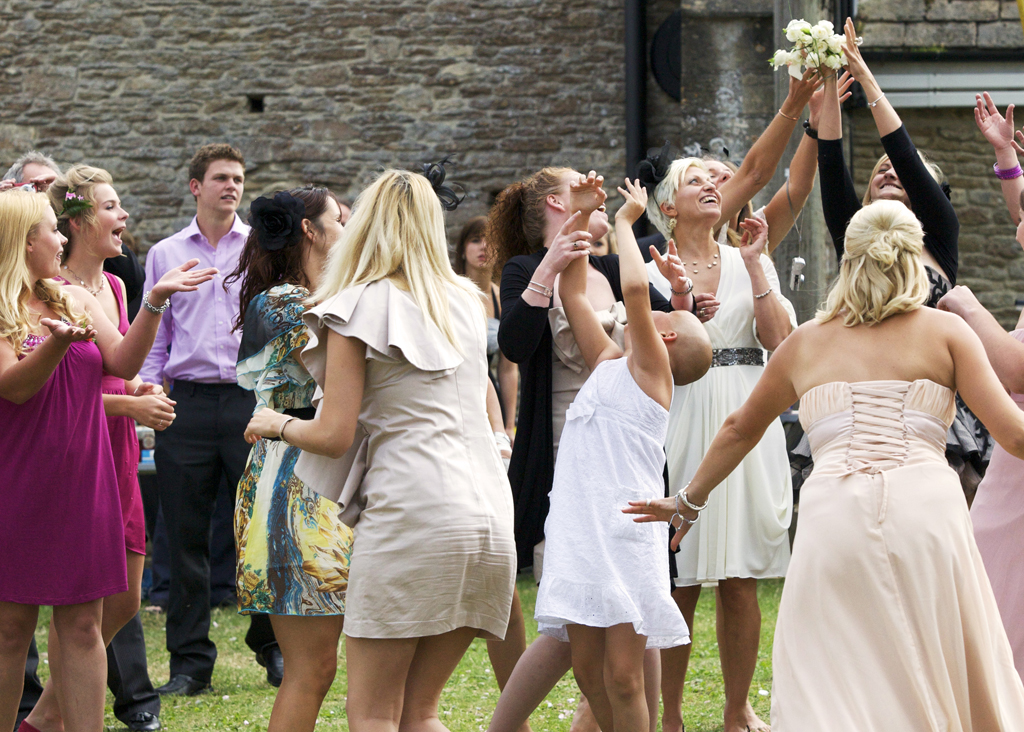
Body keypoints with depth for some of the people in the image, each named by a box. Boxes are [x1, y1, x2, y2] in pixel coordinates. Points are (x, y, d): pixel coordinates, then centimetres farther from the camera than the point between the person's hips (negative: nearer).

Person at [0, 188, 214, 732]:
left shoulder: (75, 299, 13)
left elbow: (124, 362, 5)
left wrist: (156, 301, -3)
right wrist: (59, 342, -31)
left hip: (80, 483, 5)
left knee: (82, 626, 3)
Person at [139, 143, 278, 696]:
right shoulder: (165, 255, 12)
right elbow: (153, 338, 15)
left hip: (252, 397, -1)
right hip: (188, 401, 1)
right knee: (186, 533, 2)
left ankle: (273, 646, 14)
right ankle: (190, 660, 8)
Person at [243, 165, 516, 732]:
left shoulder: (358, 308, -1)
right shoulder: (466, 301, 17)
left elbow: (334, 436, -4)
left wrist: (278, 425, 15)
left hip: (411, 513, -6)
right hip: (487, 510, 6)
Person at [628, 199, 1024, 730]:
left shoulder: (805, 343, 22)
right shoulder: (947, 331, 14)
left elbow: (740, 429, 36)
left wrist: (691, 498, 50)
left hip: (833, 515, 1)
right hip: (926, 503, -1)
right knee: (957, 686, 7)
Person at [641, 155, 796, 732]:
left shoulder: (753, 264, 11)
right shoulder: (652, 274, 6)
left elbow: (781, 343, -1)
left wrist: (754, 268, -5)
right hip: (682, 424, -2)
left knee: (741, 581, 1)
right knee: (678, 582, -3)